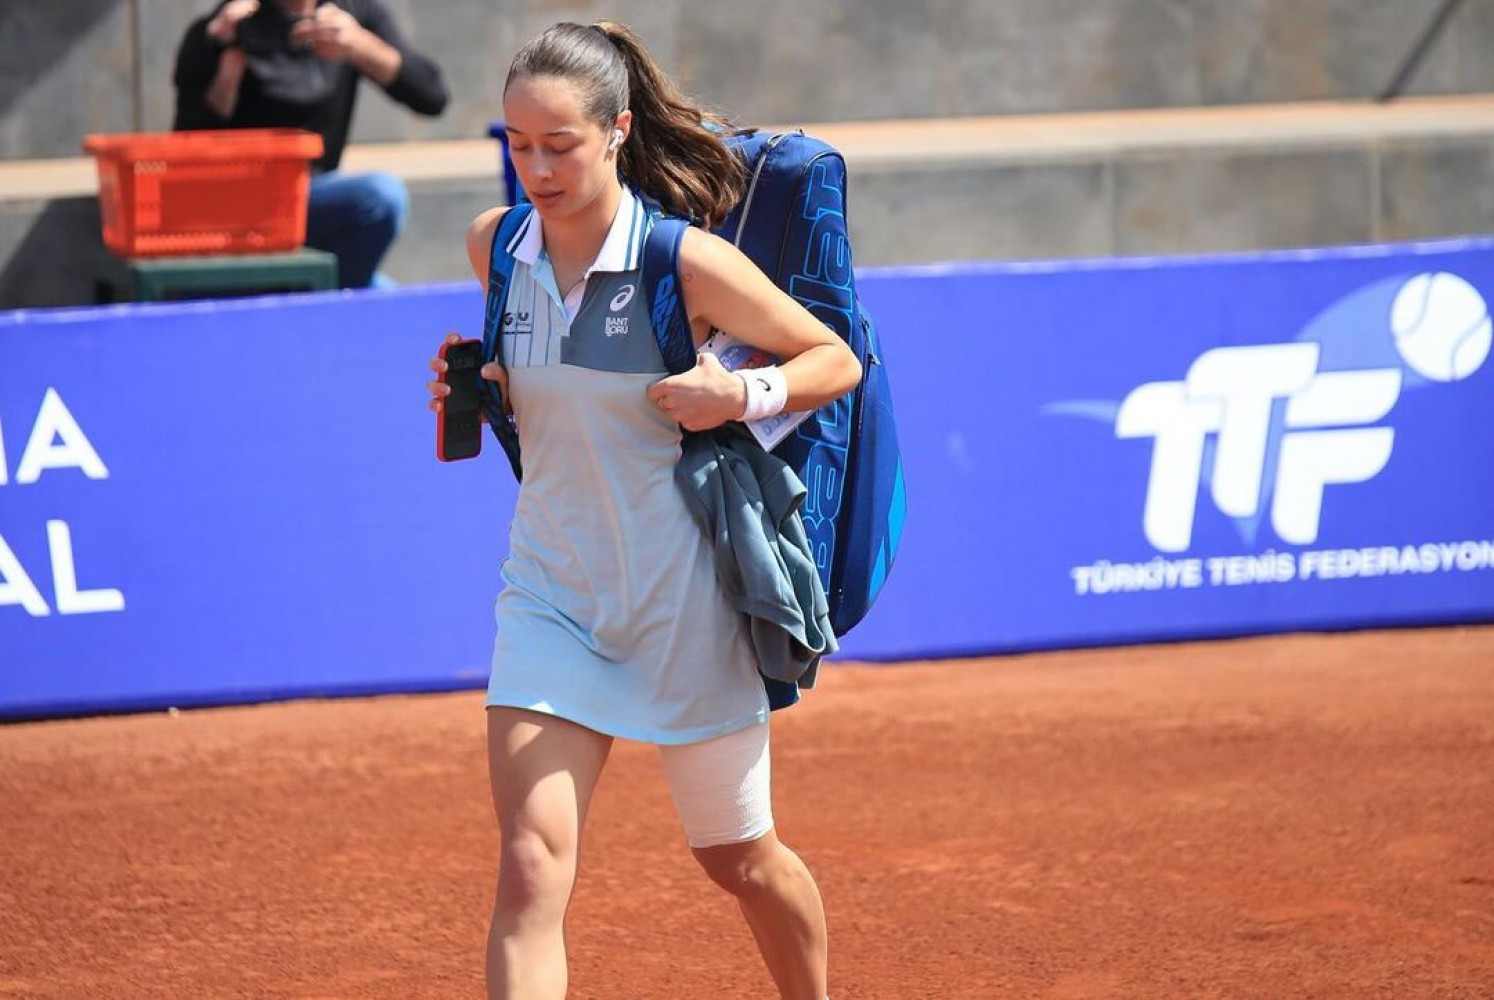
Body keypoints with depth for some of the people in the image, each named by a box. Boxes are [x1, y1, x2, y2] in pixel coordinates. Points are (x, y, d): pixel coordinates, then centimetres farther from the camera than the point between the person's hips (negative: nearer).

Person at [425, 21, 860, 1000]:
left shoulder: (686, 261, -15)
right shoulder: (496, 246, -1)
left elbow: (837, 361, -4)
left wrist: (741, 395, -23)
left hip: (683, 607, -3)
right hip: (550, 591, 3)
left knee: (740, 860, 15)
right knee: (531, 867, -14)